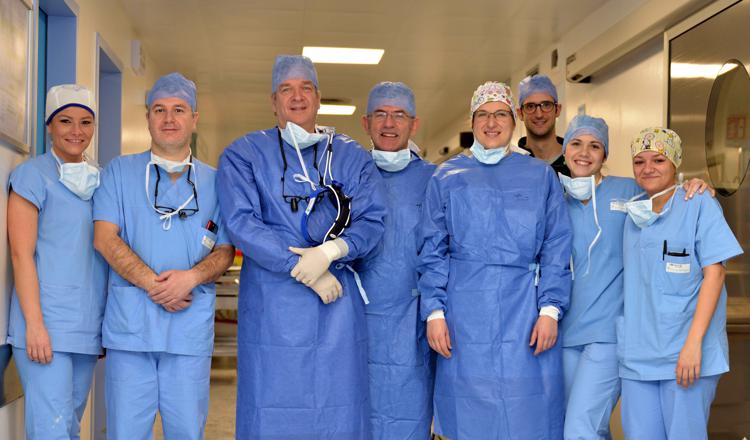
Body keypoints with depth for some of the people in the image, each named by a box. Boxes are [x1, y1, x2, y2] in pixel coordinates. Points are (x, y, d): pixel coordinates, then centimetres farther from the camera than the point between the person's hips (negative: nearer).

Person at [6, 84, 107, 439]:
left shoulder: (99, 180, 15)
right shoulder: (33, 175, -2)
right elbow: (21, 254, -8)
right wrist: (34, 324, -15)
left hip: (88, 329, 6)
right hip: (45, 326, -6)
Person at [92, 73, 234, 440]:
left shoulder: (214, 182, 12)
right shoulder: (120, 172, 10)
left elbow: (225, 251, 8)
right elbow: (105, 238, 0)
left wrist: (191, 277, -13)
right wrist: (152, 284, -11)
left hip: (191, 325, 1)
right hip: (129, 322, 0)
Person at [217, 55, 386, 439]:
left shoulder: (352, 157, 14)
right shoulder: (244, 154, 7)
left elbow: (373, 220, 3)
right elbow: (241, 223, -6)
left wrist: (330, 251, -16)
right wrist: (305, 271, -12)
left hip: (338, 304, 2)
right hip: (272, 307, -2)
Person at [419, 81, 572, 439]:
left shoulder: (540, 175, 10)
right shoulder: (447, 176, 10)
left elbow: (556, 249, 5)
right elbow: (433, 251, 6)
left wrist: (550, 310, -6)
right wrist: (434, 312, -4)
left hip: (524, 310, 0)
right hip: (466, 310, 0)